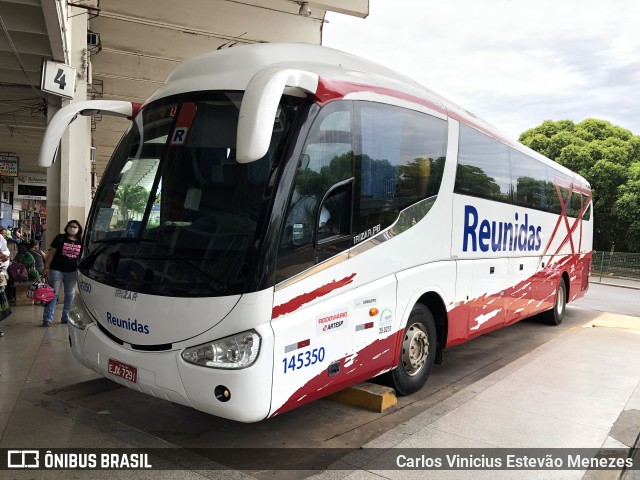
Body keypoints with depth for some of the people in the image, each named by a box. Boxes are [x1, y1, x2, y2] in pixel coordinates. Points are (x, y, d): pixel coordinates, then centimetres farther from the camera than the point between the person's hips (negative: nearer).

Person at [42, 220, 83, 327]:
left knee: (70, 295, 9)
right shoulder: (60, 238, -2)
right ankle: (47, 318, 1)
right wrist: (46, 267, -8)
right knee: (54, 293, -2)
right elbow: (51, 253, -3)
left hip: (72, 271, 3)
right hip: (56, 270, -3)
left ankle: (66, 317, 19)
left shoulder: (81, 242, 4)